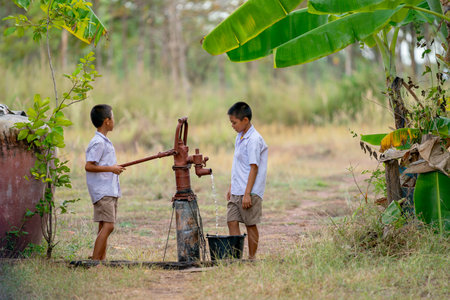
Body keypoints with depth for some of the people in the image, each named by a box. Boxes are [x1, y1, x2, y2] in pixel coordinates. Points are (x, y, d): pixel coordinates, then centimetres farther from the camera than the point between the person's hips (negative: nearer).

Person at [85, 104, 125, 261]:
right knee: (108, 226, -15)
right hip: (102, 191, -10)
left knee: (104, 227, 9)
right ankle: (95, 261, -15)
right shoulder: (98, 143, -13)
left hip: (110, 191, 10)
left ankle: (102, 259, 11)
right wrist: (110, 169, -16)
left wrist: (115, 168, 14)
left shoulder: (105, 142, 18)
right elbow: (88, 166, -18)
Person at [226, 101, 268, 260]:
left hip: (250, 192, -8)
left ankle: (252, 258, 9)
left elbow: (254, 168, -18)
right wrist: (231, 187, 22)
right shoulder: (240, 137, 13)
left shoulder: (254, 140, -15)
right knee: (232, 221, 4)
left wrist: (247, 194, -20)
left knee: (250, 224, 1)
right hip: (237, 192, 9)